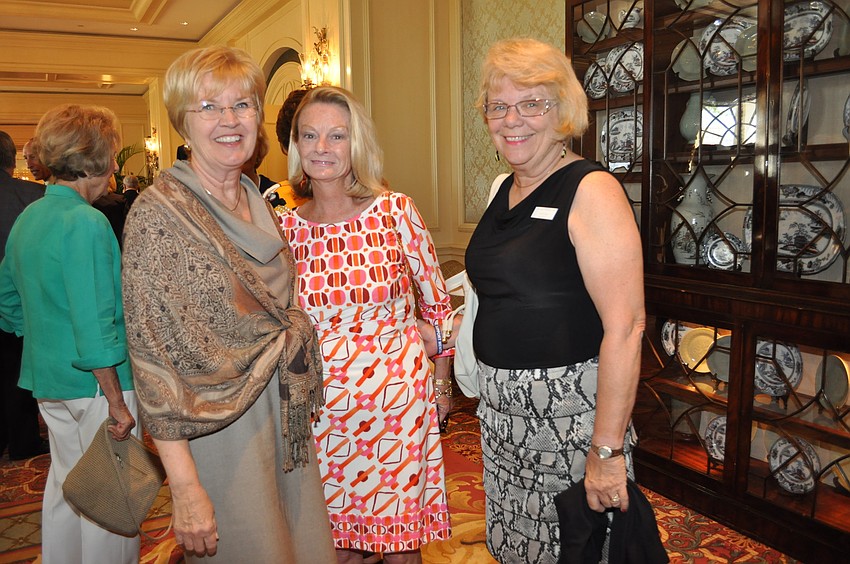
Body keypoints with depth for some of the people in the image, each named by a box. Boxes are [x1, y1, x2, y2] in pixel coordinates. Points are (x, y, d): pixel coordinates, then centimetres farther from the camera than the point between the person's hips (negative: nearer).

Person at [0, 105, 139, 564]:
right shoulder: (86, 223, -19)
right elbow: (94, 324, -23)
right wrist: (116, 400, -18)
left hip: (47, 378, 9)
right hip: (94, 385, -9)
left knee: (65, 484, 23)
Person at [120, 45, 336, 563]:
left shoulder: (260, 204, 6)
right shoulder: (158, 213, -15)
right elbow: (152, 355, -17)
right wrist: (185, 486, -19)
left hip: (288, 418, 7)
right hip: (220, 432, -6)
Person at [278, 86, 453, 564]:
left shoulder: (395, 210, -9)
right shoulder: (285, 226, -2)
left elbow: (437, 303, 0)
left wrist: (442, 386, 4)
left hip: (398, 394, -2)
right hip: (321, 403, 2)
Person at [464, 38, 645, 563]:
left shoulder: (591, 190, -16)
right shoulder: (506, 191, 9)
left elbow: (626, 325, -22)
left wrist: (607, 450, -24)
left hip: (569, 406, -7)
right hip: (503, 405, 7)